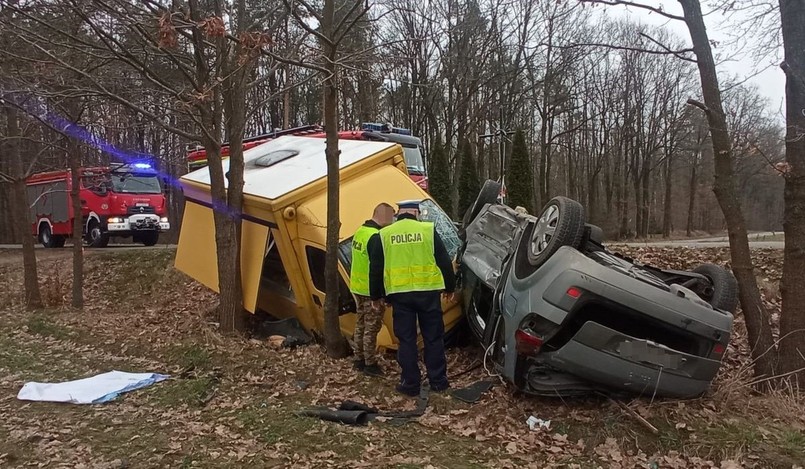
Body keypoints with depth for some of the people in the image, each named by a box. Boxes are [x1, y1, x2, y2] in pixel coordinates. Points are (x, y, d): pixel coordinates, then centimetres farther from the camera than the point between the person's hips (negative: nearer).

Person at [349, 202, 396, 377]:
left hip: (357, 287, 9)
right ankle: (370, 364, 11)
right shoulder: (376, 237, -23)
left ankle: (359, 360, 28)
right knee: (371, 328, 1)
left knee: (361, 324, 18)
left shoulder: (360, 231, 6)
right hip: (372, 290, -9)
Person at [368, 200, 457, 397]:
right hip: (428, 292, 0)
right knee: (433, 338, 11)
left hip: (400, 294, 1)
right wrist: (450, 288, 13)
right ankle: (438, 380, 19)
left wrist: (376, 295, 16)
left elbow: (375, 268, 6)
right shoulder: (428, 230, 0)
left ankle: (410, 383, 13)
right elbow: (444, 261, 2)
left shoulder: (384, 235, 3)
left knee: (406, 340, 9)